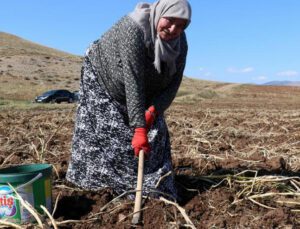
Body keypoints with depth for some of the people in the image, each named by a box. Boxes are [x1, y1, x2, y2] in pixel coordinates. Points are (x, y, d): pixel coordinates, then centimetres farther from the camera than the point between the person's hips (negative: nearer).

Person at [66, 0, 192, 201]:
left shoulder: (180, 43, -17)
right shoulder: (133, 29, -37)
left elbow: (173, 83, -15)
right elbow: (133, 81, -42)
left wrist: (154, 109, -32)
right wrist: (138, 128, -44)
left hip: (144, 92, 6)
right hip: (102, 80, -5)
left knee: (155, 130, -2)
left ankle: (152, 187, 7)